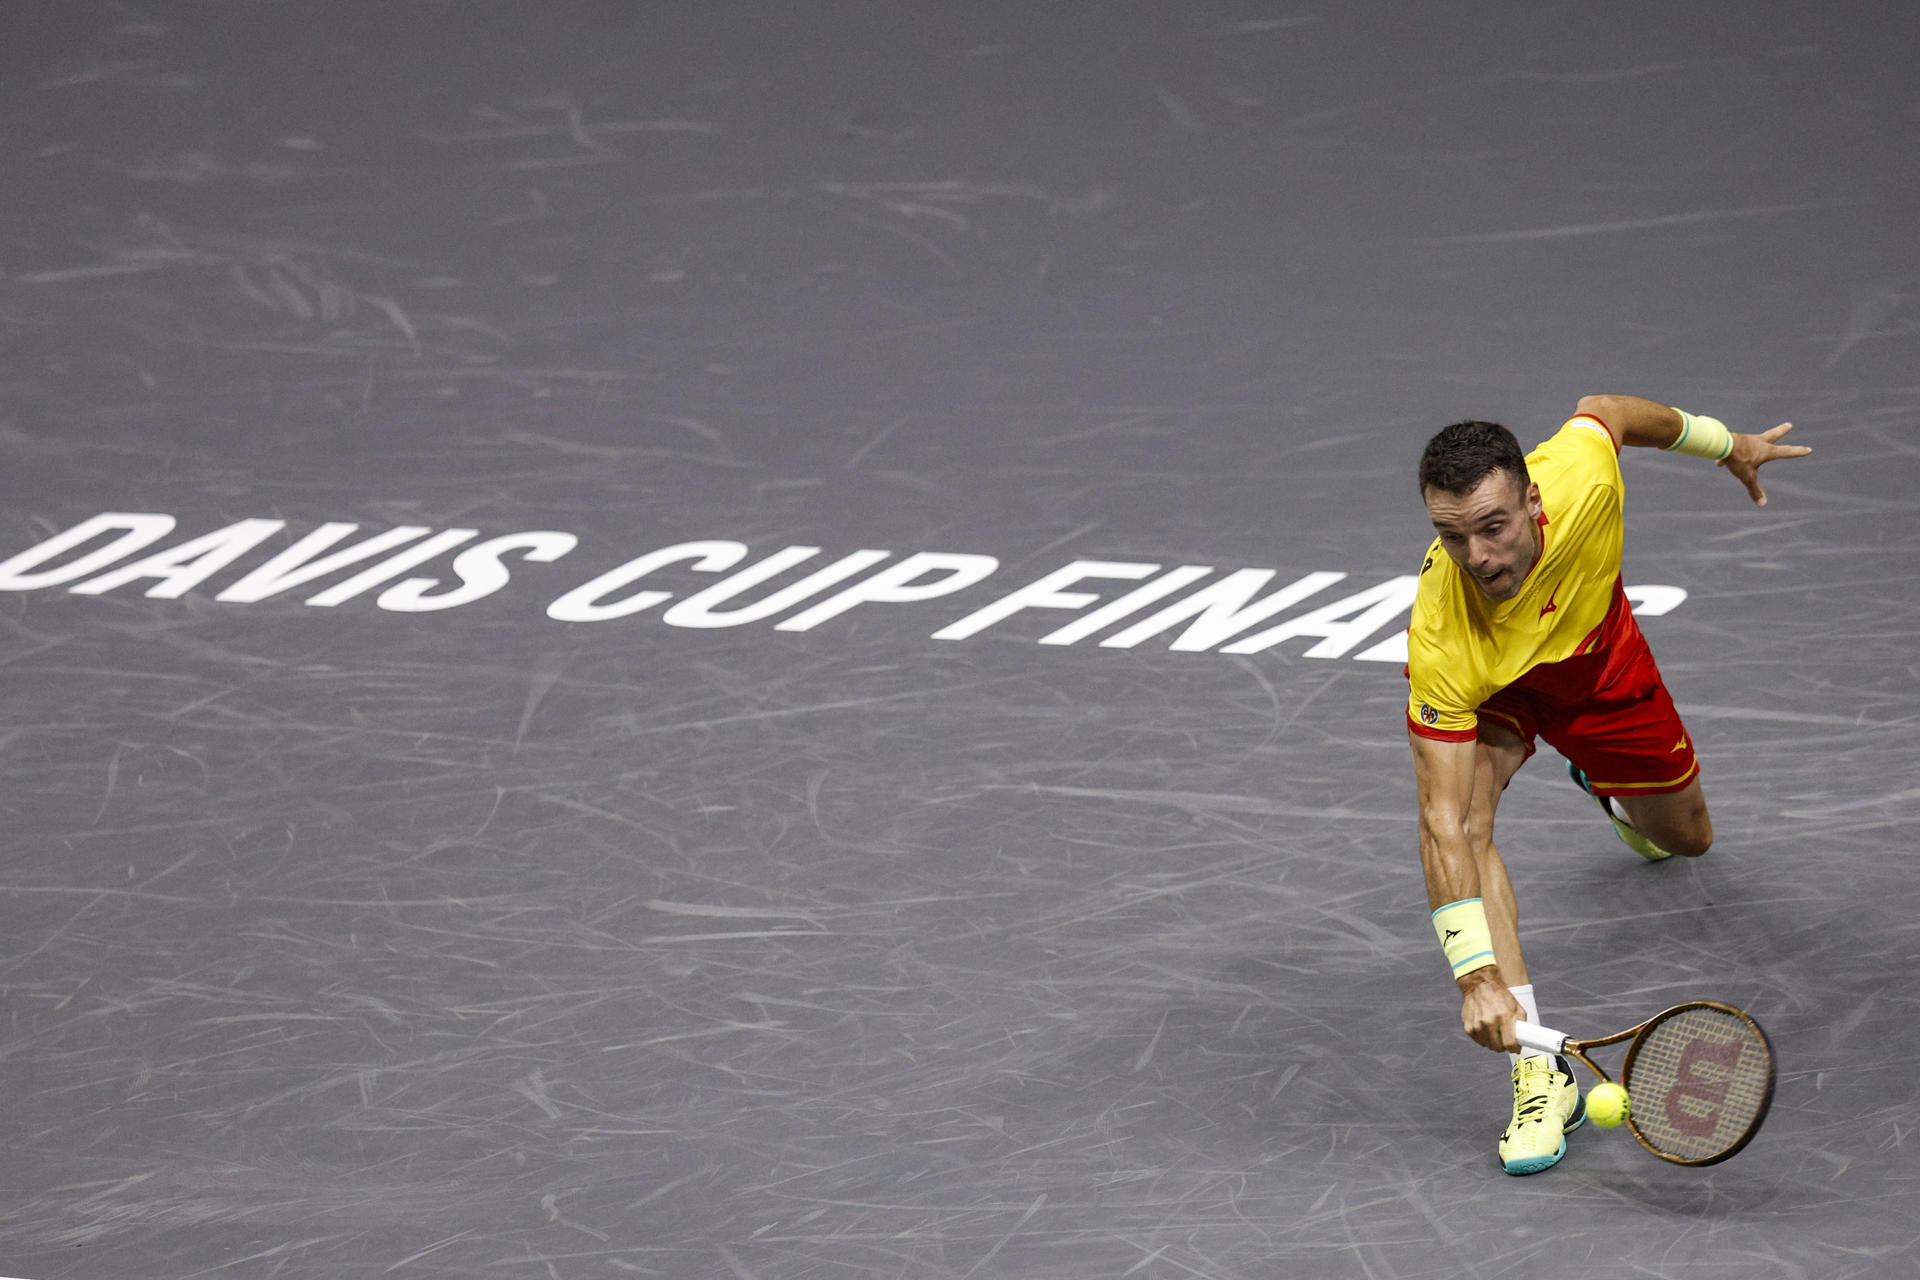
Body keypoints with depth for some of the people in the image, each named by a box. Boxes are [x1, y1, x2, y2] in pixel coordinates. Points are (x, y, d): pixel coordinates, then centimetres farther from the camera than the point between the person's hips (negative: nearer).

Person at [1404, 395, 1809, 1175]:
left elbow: (1605, 410, -14)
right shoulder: (1441, 641, -45)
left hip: (1596, 655, 3)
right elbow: (1443, 826, -44)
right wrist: (1476, 973, -52)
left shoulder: (1579, 478, -41)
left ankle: (1609, 788, 59)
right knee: (1467, 820, -33)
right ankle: (1539, 1072, -28)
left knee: (1686, 838, 20)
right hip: (1486, 690, -3)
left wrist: (1725, 444, 5)